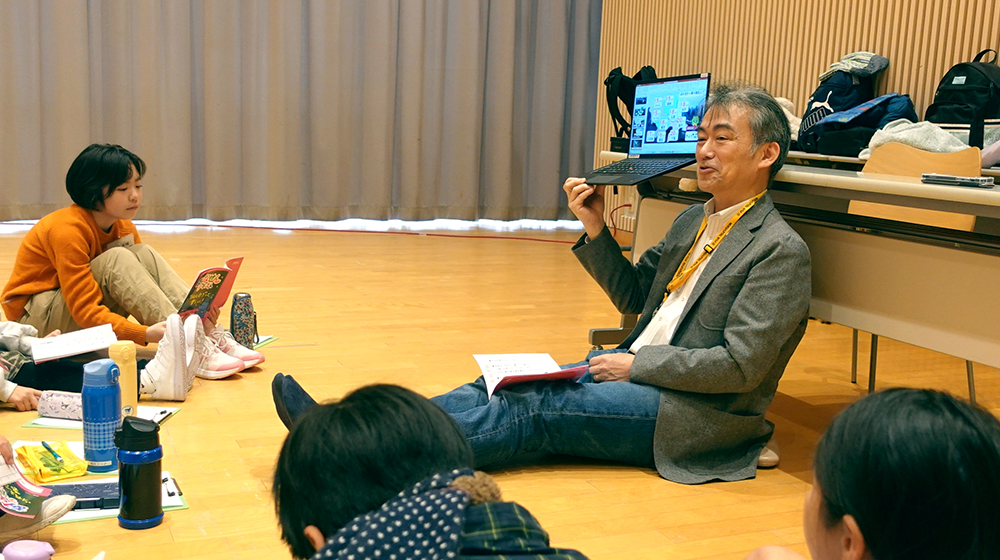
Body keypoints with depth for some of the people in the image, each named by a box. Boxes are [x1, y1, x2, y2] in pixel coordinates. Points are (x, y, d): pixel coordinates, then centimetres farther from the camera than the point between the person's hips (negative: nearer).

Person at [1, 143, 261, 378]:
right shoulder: (67, 230, -25)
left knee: (143, 254, -15)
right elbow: (86, 311, -30)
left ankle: (211, 336, -26)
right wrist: (145, 334, -43)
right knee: (118, 260, -29)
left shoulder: (124, 227, 0)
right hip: (35, 318, -7)